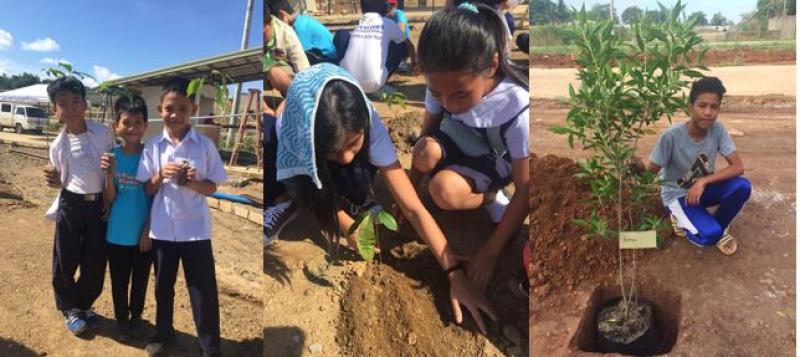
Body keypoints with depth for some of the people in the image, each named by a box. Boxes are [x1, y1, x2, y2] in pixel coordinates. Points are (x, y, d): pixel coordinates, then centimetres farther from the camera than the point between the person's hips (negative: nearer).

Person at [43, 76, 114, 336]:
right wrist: (55, 182, -17)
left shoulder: (103, 132, -4)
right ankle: (70, 308, 29)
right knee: (65, 260, 7)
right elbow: (62, 179, 6)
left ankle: (85, 305, 31)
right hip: (71, 205, 0)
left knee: (95, 261, 8)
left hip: (99, 204, 0)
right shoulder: (58, 145, -3)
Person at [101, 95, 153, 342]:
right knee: (119, 282, 15)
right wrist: (109, 174, -25)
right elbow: (109, 199, -8)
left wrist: (148, 232, -8)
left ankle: (136, 316, 38)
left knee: (140, 280, 17)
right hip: (117, 235, 1)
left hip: (143, 234, -1)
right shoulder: (111, 157, -7)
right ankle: (122, 319, 36)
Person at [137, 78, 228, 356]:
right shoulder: (152, 146, 0)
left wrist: (193, 183, -19)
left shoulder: (205, 145, -5)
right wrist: (161, 175, -16)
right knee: (163, 285, 19)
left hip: (196, 229, -2)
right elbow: (146, 190, 3)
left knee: (203, 291, 3)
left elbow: (212, 187, 0)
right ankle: (163, 332, 41)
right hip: (162, 228, 2)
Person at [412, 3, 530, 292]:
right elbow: (426, 135, -8)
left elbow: (524, 190, -28)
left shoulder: (518, 108, -36)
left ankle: (491, 198, -1)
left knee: (443, 191, -33)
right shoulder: (442, 85, -25)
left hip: (491, 163, -4)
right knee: (426, 153, -32)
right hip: (457, 143, 4)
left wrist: (490, 252, -27)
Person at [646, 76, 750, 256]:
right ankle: (681, 217, 8)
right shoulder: (671, 136, -27)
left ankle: (719, 227, 3)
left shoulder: (718, 129, -15)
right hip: (677, 194, -4)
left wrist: (703, 181, -29)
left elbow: (738, 167, -20)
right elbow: (651, 173, -14)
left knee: (742, 186, -26)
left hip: (703, 187, 5)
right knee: (709, 235, -28)